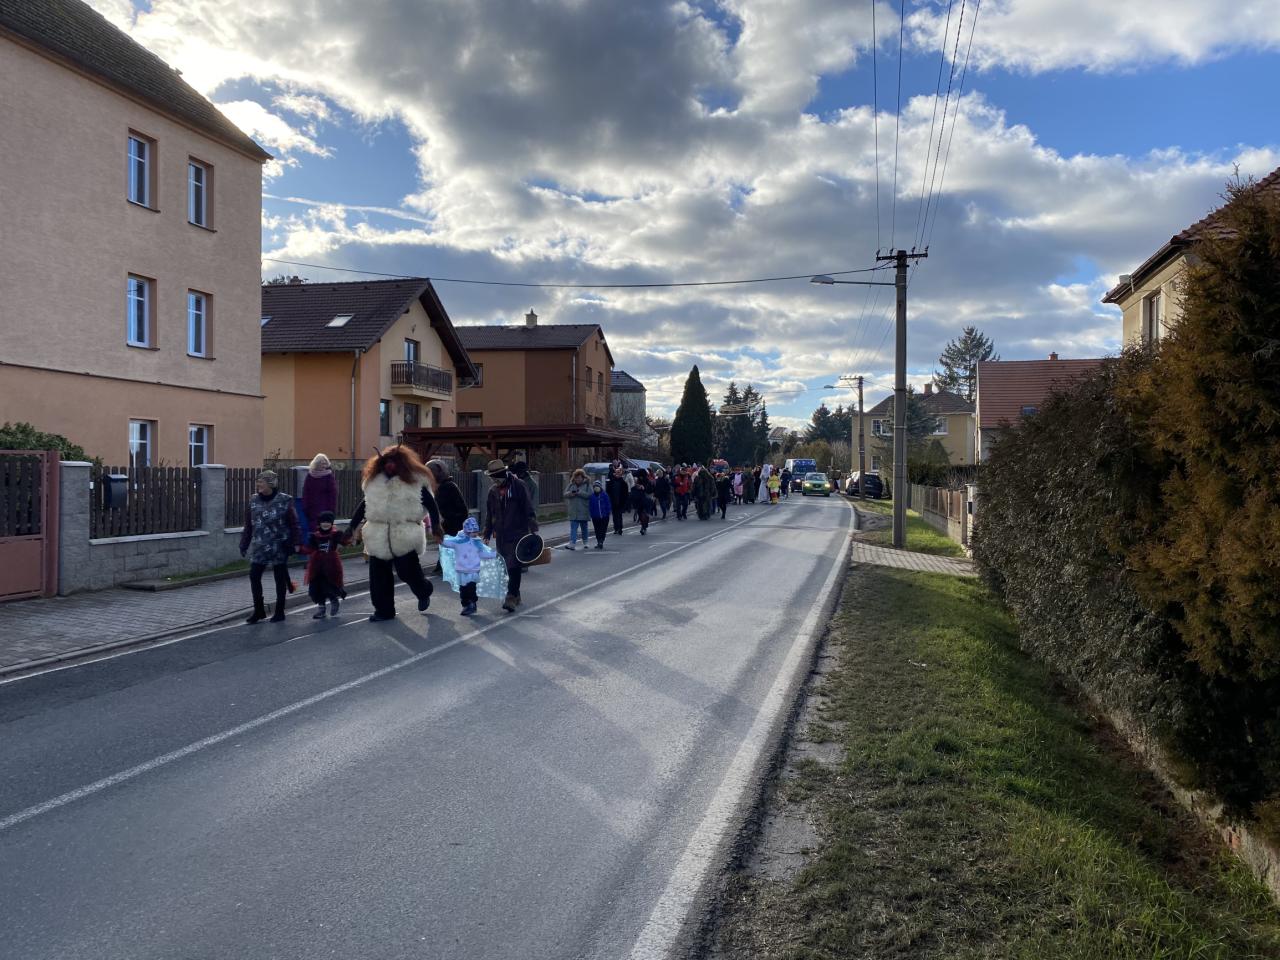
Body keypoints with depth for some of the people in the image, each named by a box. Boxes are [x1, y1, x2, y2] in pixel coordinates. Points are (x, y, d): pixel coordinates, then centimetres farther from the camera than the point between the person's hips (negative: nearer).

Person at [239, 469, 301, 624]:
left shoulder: (285, 501, -8)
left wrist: (294, 543, -11)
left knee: (280, 579, 6)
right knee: (254, 576, 0)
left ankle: (279, 611, 17)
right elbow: (248, 525, 9)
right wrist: (244, 544, 8)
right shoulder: (253, 500, 5)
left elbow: (294, 524, -6)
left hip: (279, 547, -4)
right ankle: (258, 610, 13)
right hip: (259, 547, 4)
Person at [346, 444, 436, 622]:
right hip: (379, 537, 5)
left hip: (405, 537, -5)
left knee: (408, 571, -2)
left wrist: (436, 526, -12)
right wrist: (352, 526, 18)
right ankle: (383, 610, 15)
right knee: (379, 574, 4)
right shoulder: (374, 480, 10)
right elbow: (365, 505, 18)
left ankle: (424, 592, 30)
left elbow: (431, 504, -3)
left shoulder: (415, 481, -4)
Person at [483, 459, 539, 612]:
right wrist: (487, 536, 15)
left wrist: (533, 529, -13)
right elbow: (489, 515, 17)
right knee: (508, 567, 9)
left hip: (518, 533, -5)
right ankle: (515, 596, 20)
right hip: (501, 536, 5)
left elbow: (529, 509, -7)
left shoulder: (519, 486, -6)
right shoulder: (493, 491, 10)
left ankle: (511, 598, -15)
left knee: (514, 566, -12)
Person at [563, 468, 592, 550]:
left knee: (584, 527, 14)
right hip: (573, 511, 2)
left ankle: (585, 542, 30)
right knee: (573, 528, -7)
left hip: (583, 511, -2)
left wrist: (579, 492, -23)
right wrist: (570, 493, -17)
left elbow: (589, 495, -16)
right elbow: (565, 494, 4)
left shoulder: (587, 485, -3)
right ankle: (572, 543, -13)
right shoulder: (571, 485, 8)